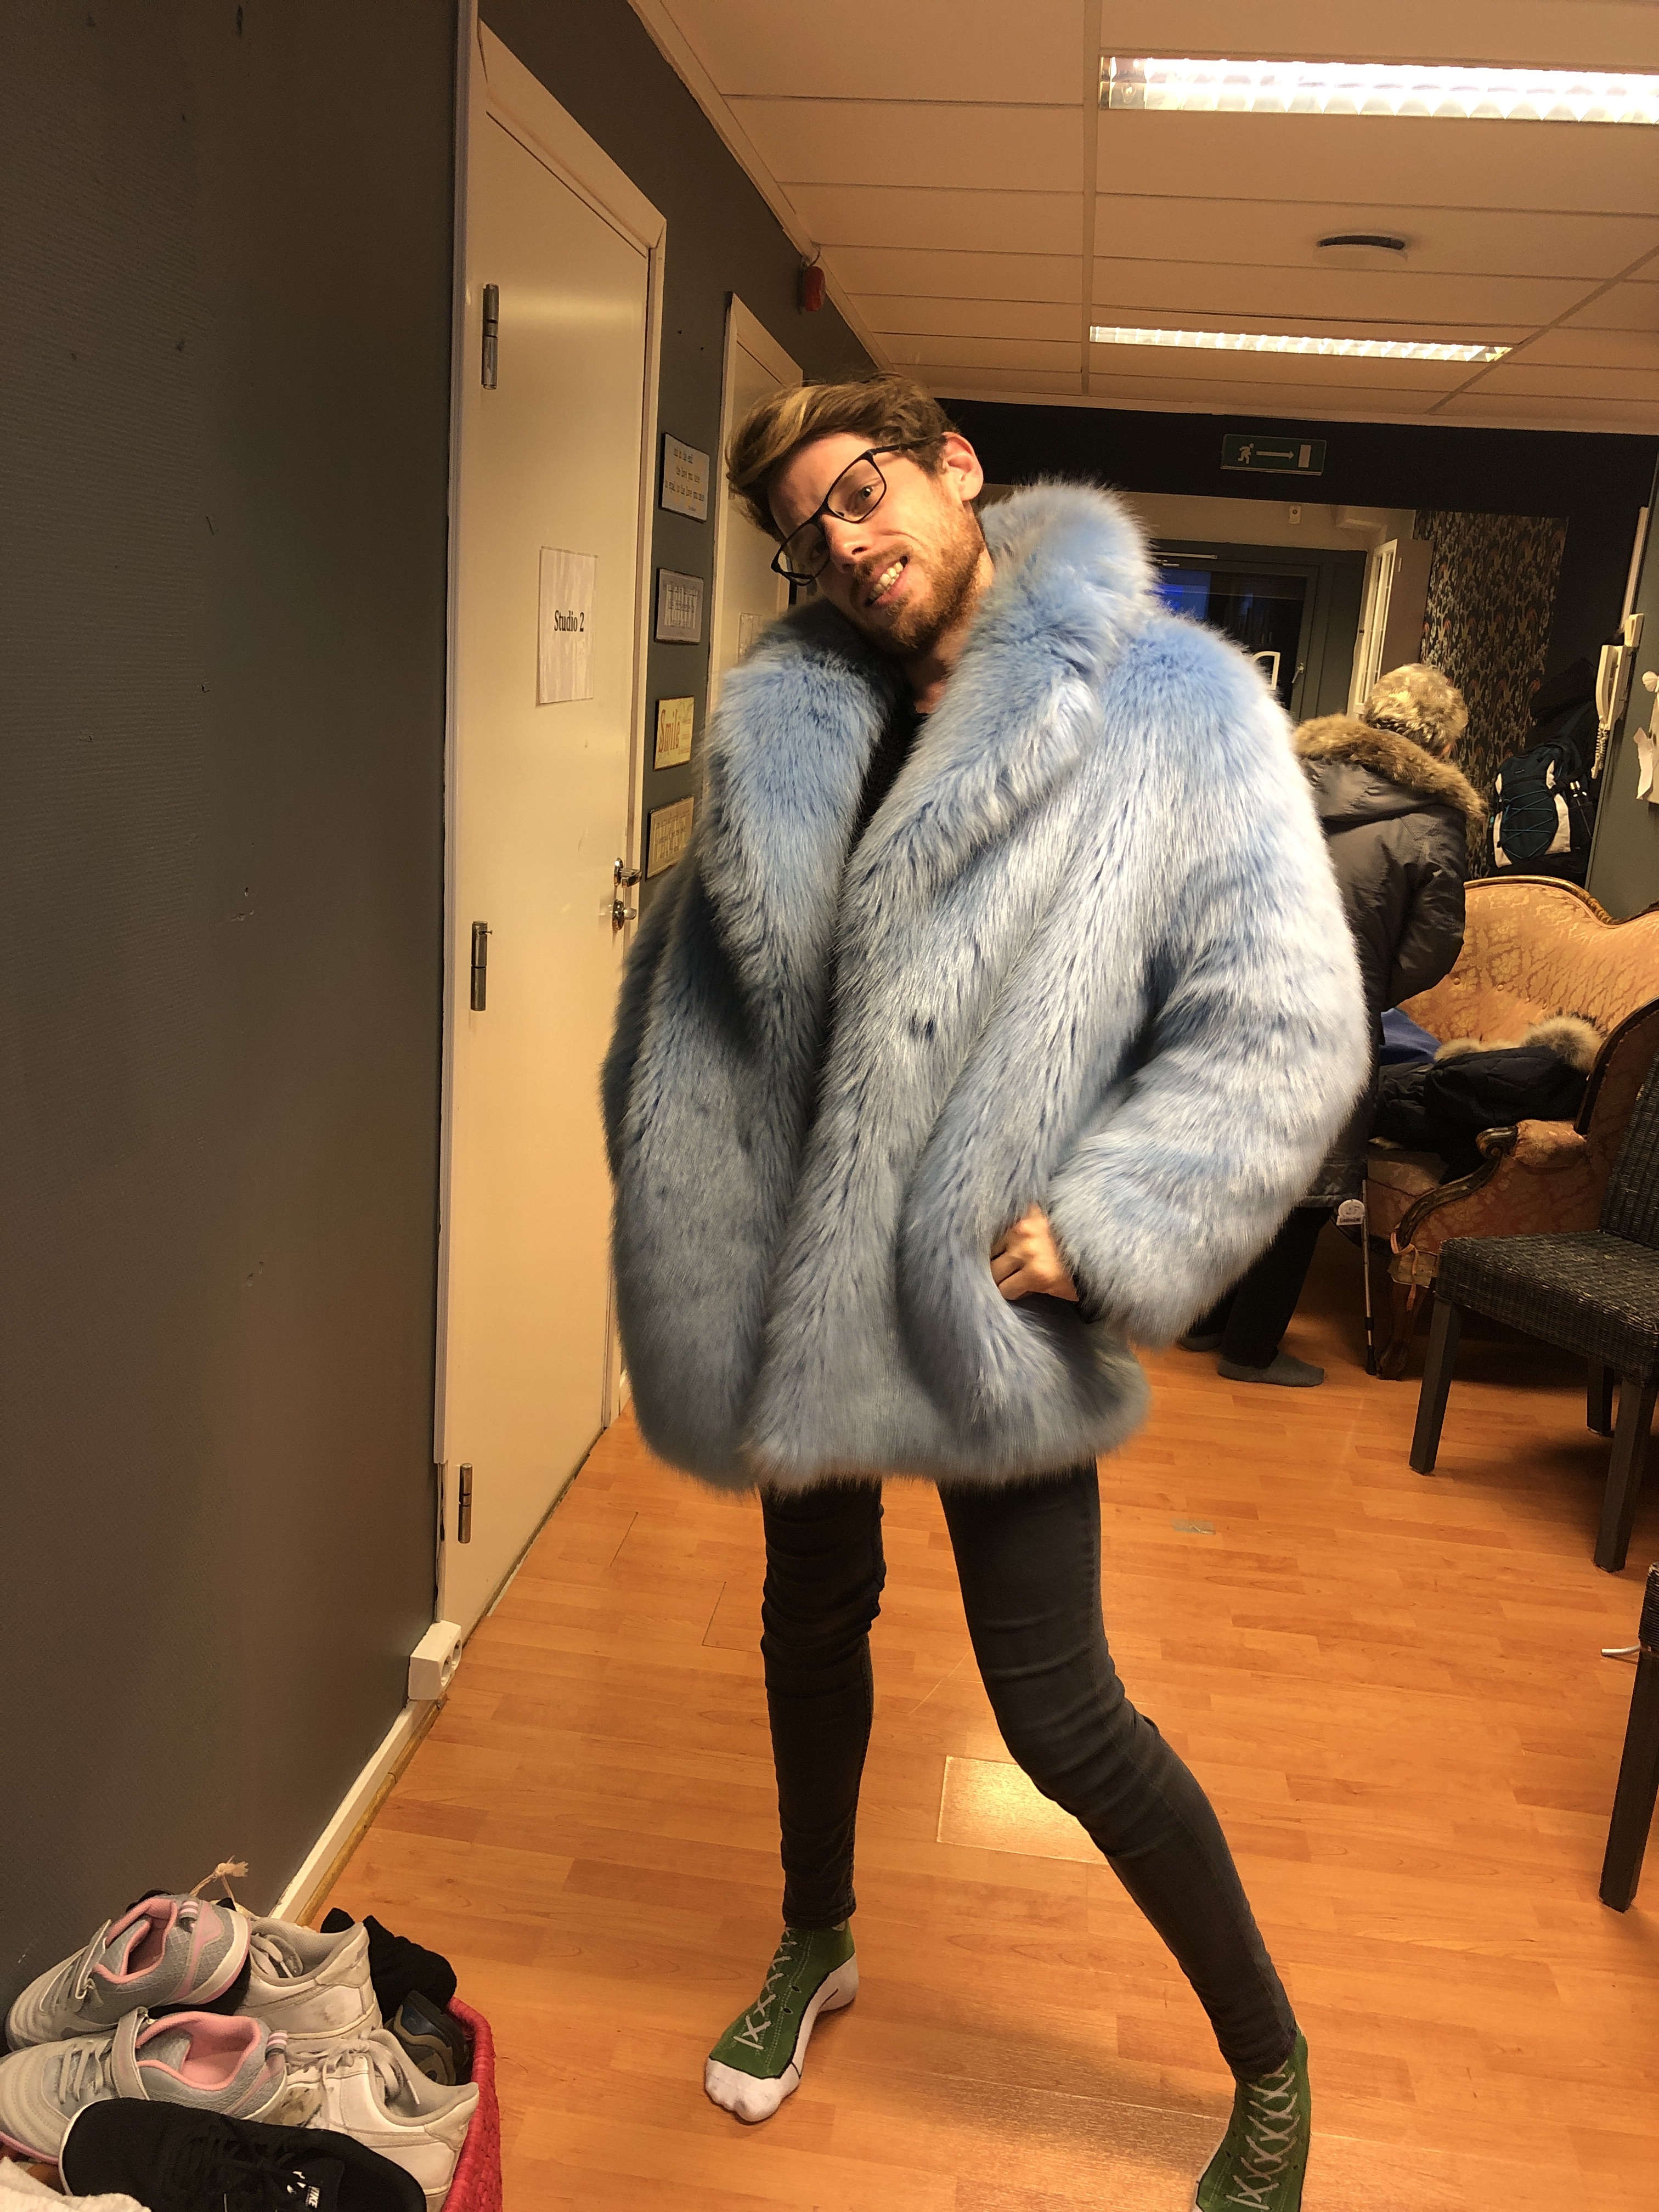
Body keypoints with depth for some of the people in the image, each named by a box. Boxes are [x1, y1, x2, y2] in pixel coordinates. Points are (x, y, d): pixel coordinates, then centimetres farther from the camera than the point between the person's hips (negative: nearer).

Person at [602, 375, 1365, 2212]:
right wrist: (684, 1222, 4)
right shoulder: (788, 721, 3)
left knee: (1059, 1714, 2)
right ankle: (816, 1940, 50)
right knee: (811, 1619, 21)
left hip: (989, 1293, -5)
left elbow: (1287, 1025, -13)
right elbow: (695, 970, 10)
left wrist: (1099, 1222, -20)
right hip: (797, 1268, 5)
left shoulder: (1174, 705, -11)